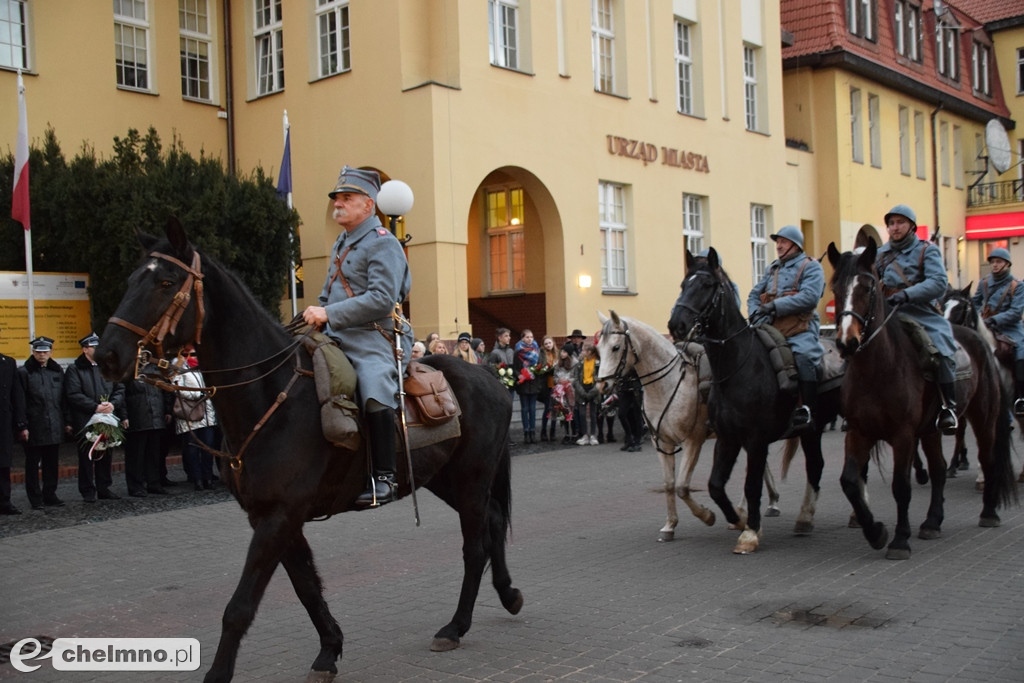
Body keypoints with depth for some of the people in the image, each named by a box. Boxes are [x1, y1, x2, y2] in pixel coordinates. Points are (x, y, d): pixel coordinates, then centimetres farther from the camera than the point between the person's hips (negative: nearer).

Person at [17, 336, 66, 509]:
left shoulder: (57, 371, 11)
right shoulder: (24, 372, -2)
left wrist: (66, 421, 7)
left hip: (54, 427, 4)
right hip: (34, 428, -4)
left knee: (52, 463, 9)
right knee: (33, 463, 5)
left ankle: (50, 495, 18)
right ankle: (35, 499, 11)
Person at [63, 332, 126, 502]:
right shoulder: (74, 369, -2)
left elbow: (120, 389, 9)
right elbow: (73, 395, -11)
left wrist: (113, 404, -10)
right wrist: (95, 407, -17)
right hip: (85, 421, -4)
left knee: (105, 455, 10)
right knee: (86, 456, 1)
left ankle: (104, 488, 19)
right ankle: (88, 491, 8)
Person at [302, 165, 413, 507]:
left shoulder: (383, 243, -7)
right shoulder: (341, 244, 22)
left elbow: (382, 299, -19)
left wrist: (329, 313, -22)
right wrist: (317, 314, 14)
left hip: (375, 340, -10)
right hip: (338, 339, 10)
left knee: (375, 394, -34)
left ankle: (384, 478, -26)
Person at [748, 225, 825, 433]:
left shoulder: (810, 266, 3)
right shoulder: (772, 269, 23)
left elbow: (809, 297, -13)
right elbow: (754, 295, 20)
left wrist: (775, 306, -15)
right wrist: (756, 314, -3)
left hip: (801, 330, -6)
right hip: (771, 329, 6)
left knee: (803, 356, -31)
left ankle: (805, 410, -28)